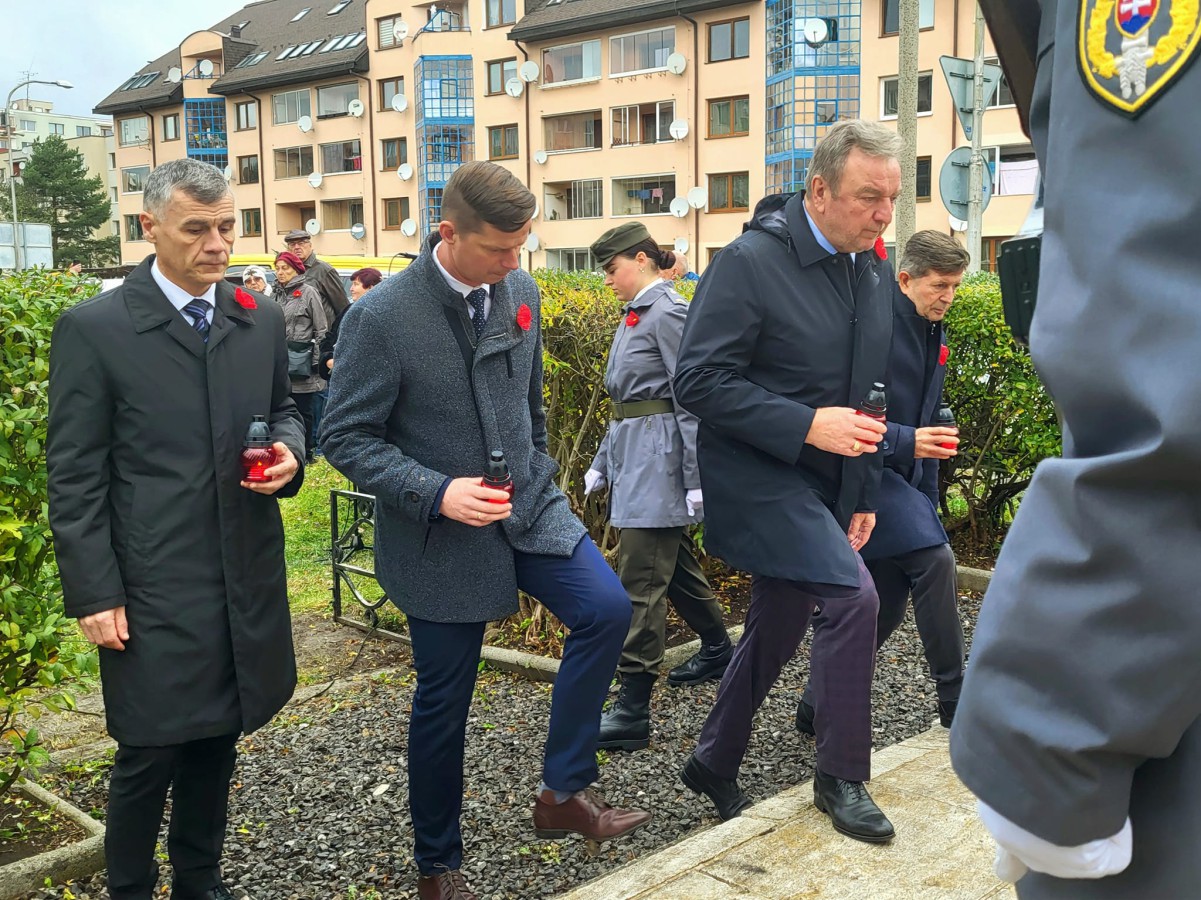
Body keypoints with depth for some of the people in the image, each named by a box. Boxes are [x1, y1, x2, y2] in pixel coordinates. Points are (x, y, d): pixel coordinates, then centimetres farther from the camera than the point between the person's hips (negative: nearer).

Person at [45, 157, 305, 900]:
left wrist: (289, 452, -4)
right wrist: (95, 595, -10)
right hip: (153, 588, -4)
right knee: (150, 755, 4)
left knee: (217, 743, 16)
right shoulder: (93, 329, -7)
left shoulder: (263, 321, 6)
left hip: (248, 580, 5)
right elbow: (75, 478, -7)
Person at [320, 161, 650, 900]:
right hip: (441, 535, -5)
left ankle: (564, 790, 4)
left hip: (530, 507, 5)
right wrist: (437, 493, -25)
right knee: (443, 701, 7)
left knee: (606, 610, -15)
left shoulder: (520, 291, -1)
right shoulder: (382, 316, -18)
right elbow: (346, 438, -14)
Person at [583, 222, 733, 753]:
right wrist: (602, 464, 20)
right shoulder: (634, 315, 15)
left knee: (641, 580, -10)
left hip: (659, 455, -10)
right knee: (674, 562, 21)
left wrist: (697, 481, -20)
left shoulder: (668, 314, -13)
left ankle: (633, 711, -7)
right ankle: (717, 650, 40)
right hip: (631, 451, 10)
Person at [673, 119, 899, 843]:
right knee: (853, 594, -20)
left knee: (778, 631, 13)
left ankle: (715, 765, 33)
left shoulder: (877, 276, 7)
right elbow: (700, 381, -20)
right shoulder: (751, 261, -16)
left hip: (825, 485, 8)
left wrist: (865, 496, 13)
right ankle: (842, 778, -2)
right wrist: (806, 426, -25)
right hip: (757, 474, -7)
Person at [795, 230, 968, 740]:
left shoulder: (932, 336, 13)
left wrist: (929, 502, 22)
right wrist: (905, 442, -27)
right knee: (934, 559, -23)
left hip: (903, 480, 9)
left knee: (886, 605, 7)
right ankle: (955, 704, -9)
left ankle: (817, 708, 19)